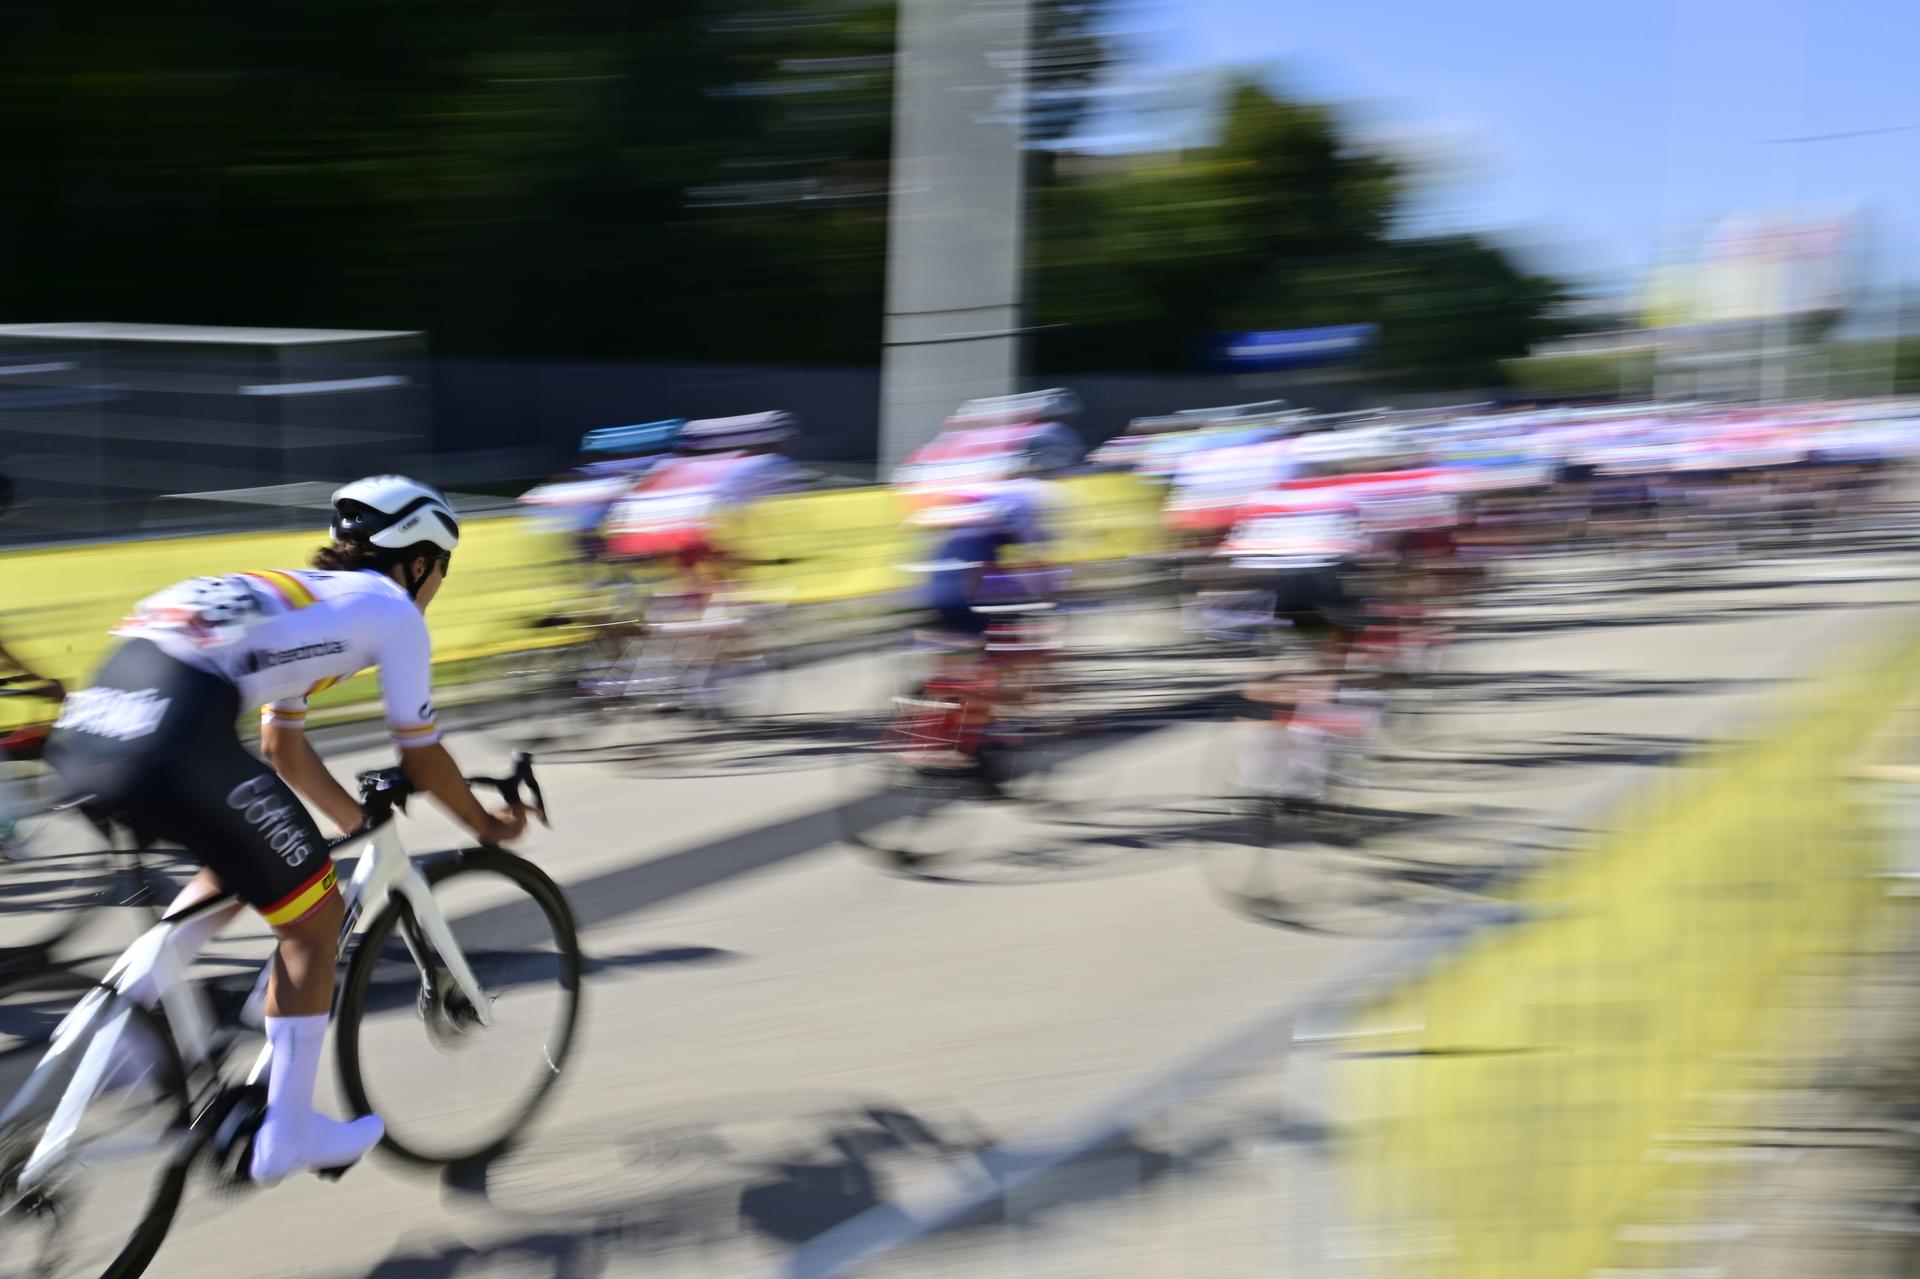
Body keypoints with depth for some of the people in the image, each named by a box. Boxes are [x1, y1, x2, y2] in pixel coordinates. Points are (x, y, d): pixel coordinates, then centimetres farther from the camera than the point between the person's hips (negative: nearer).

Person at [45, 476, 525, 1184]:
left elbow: (283, 748, 41)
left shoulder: (299, 594, 35)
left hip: (88, 719, 8)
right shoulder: (393, 609, 13)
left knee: (243, 866, 32)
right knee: (315, 919, 11)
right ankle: (288, 1136, 17)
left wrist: (360, 822, 50)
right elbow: (422, 757, 17)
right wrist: (488, 824, 34)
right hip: (175, 735, -8)